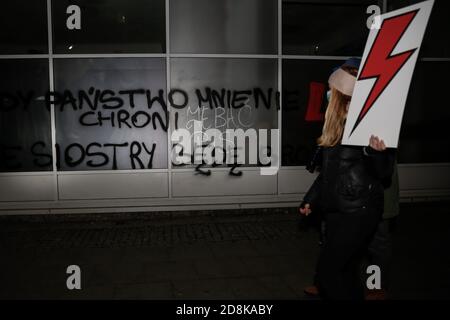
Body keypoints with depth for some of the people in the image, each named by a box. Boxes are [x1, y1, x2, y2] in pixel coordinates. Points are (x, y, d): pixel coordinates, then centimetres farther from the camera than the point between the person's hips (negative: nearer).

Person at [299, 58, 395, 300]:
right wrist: (311, 199, 20)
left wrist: (377, 152, -35)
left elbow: (384, 173, -14)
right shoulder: (336, 124, 8)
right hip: (337, 209, 8)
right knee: (344, 271, 16)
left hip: (358, 211, -8)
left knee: (328, 270, -5)